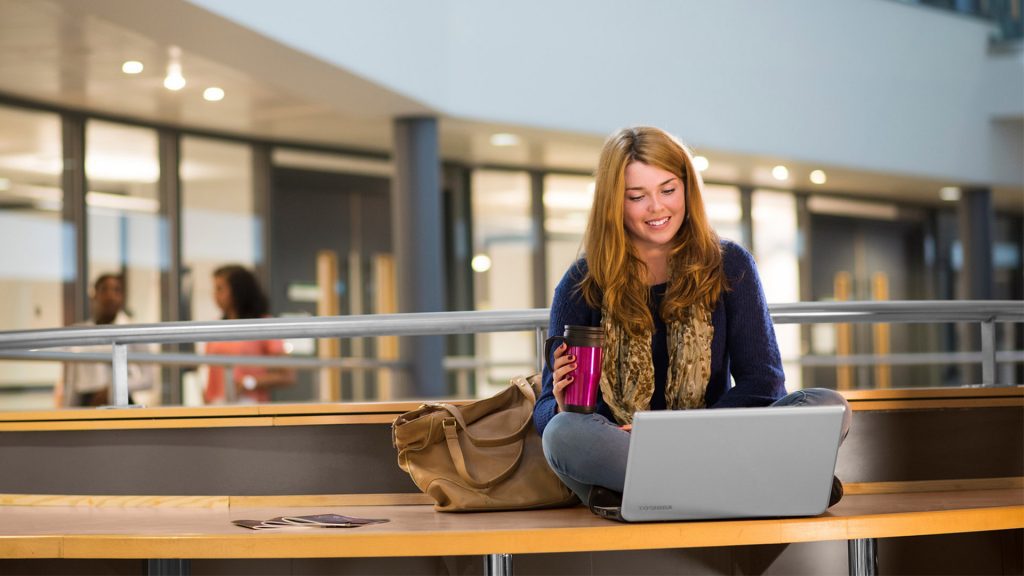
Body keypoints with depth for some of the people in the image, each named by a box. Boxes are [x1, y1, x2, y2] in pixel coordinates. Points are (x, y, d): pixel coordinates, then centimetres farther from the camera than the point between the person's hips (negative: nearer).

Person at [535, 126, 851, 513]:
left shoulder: (728, 265, 6)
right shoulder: (583, 285, 3)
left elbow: (763, 382, -1)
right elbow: (546, 412, 4)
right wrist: (563, 406, -22)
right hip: (614, 452, -1)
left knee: (830, 407, -22)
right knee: (564, 433, -35)